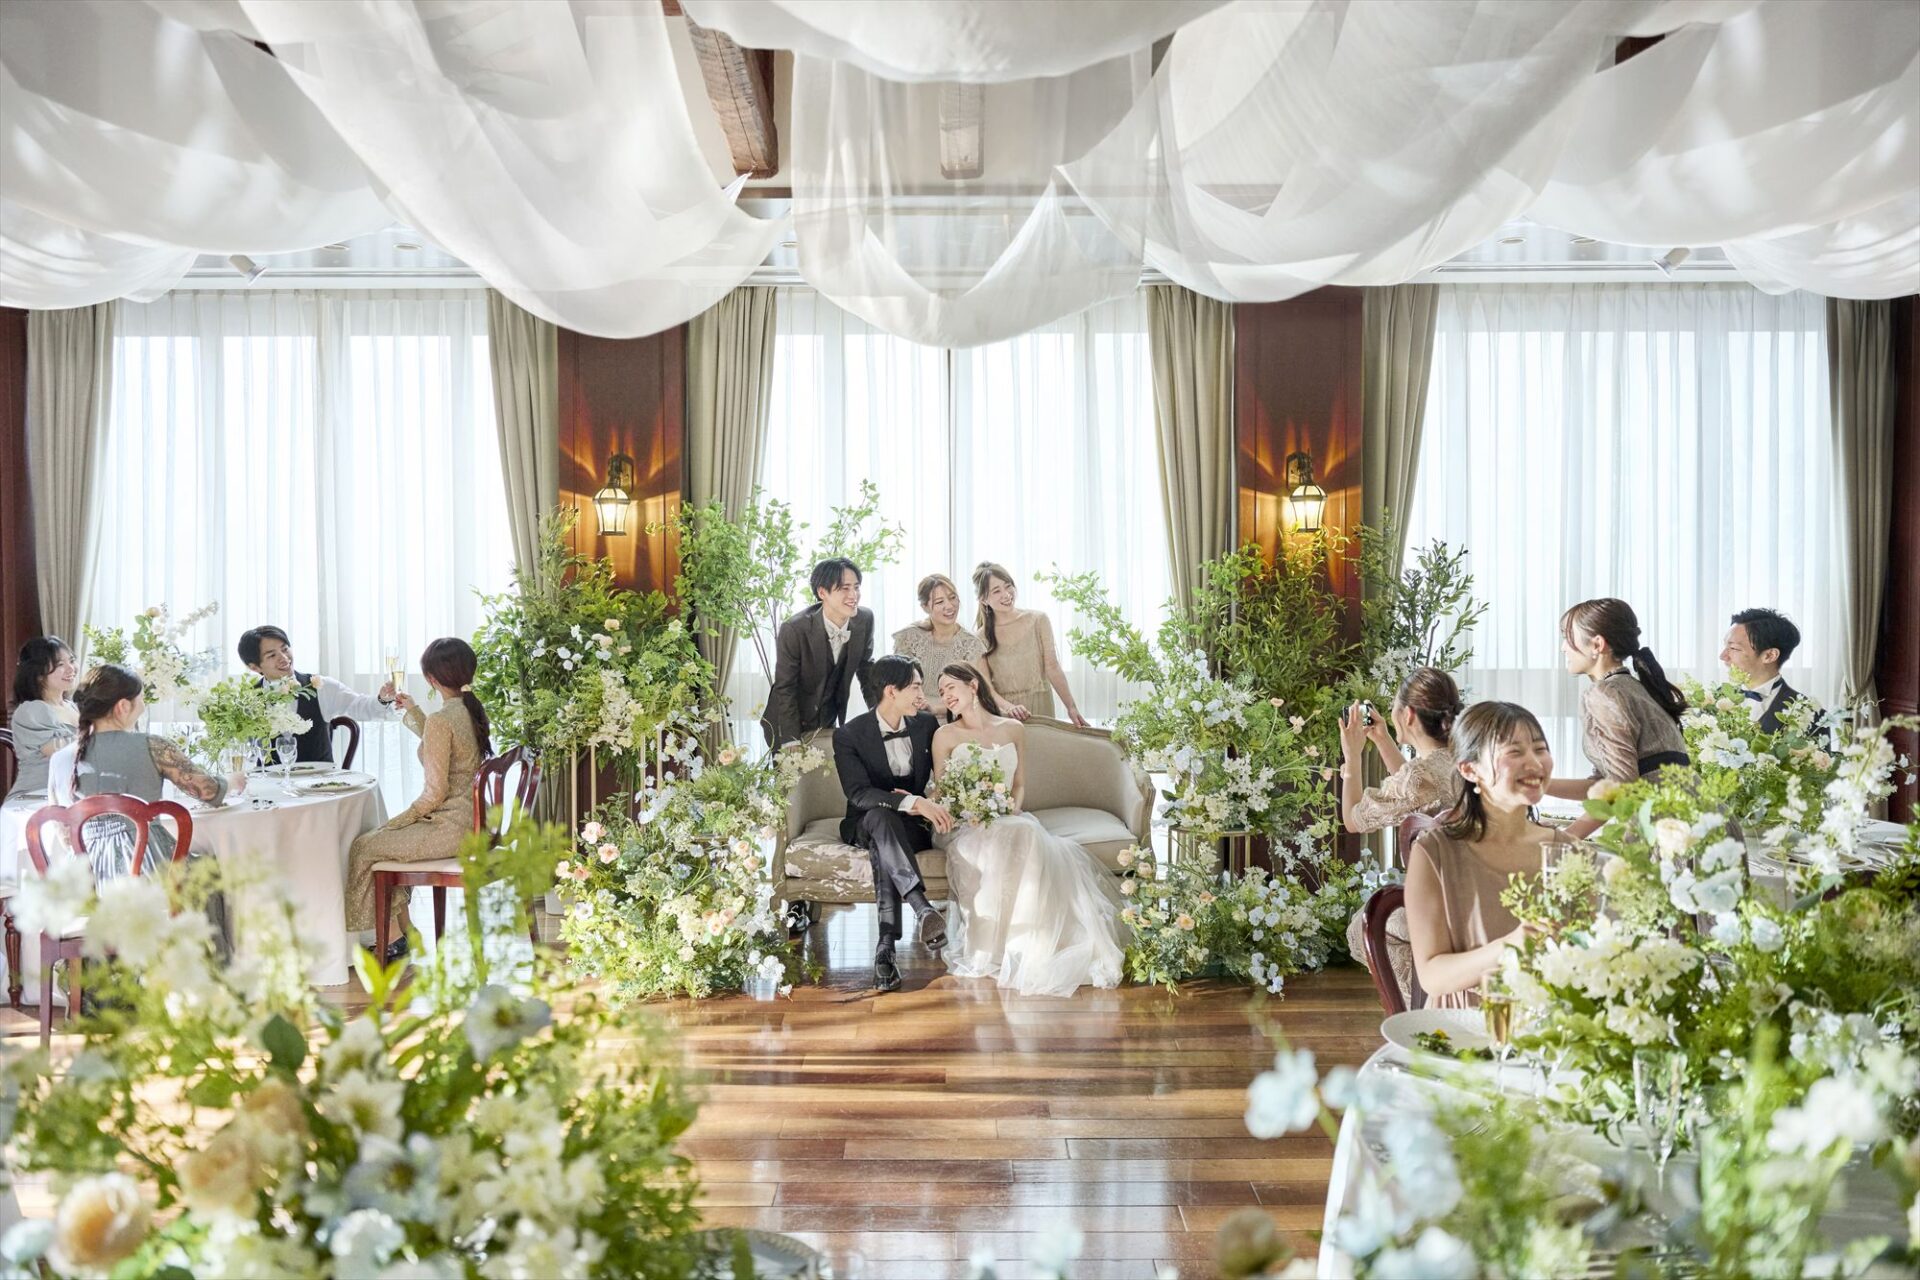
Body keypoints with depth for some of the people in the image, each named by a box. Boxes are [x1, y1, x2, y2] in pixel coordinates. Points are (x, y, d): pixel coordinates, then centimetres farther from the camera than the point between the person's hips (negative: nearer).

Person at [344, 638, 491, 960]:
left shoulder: (440, 721, -21)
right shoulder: (473, 712, 6)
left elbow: (434, 793, -20)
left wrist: (397, 821, -6)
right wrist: (413, 711, 32)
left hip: (450, 829, -9)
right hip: (472, 822, 9)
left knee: (364, 847, 5)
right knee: (385, 841, 22)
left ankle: (398, 938, 16)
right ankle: (401, 935, 24)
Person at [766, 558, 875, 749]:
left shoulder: (865, 620, -12)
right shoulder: (794, 630, -26)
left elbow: (866, 669, 4)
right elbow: (785, 689, -19)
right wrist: (793, 743, -21)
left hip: (829, 722, 4)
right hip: (788, 724, -4)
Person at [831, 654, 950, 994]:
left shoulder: (927, 725, 4)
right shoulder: (849, 735, -9)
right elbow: (858, 793, -21)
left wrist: (926, 804, -13)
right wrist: (913, 802, -36)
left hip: (915, 825, 2)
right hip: (867, 826, -2)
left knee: (883, 847, -34)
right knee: (880, 816, -39)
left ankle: (886, 944, -45)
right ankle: (924, 908, -57)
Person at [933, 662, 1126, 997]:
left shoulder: (1013, 729, 12)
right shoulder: (945, 736, 5)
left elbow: (1020, 784, 15)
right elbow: (939, 794, 6)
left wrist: (1013, 807, -7)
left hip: (1011, 820, 2)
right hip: (968, 828, -2)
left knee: (1028, 840, -33)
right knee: (998, 847, -36)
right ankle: (994, 947, -27)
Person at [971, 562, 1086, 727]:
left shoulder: (1037, 620, 0)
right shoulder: (981, 638, 0)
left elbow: (1052, 667, -3)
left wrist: (1071, 707, -12)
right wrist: (1009, 707, -24)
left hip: (1040, 707, 0)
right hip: (1002, 713, 0)